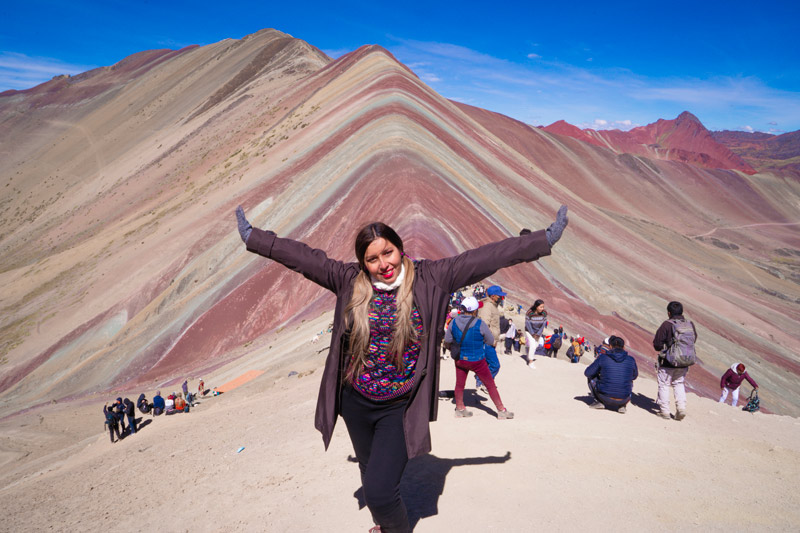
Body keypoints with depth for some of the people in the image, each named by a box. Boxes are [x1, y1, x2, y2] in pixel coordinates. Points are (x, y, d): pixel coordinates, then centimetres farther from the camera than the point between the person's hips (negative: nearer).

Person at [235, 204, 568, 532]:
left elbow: (486, 257, -11)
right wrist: (252, 237, 4)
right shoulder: (350, 281, -3)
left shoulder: (430, 279, -9)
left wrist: (546, 239, -11)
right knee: (370, 477, 24)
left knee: (378, 491, -12)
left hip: (400, 408, -4)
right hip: (355, 403, 4)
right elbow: (302, 256, 1)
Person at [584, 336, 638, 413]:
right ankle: (622, 405, 12)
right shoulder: (631, 360, -3)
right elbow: (634, 376, 17)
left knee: (591, 377, 23)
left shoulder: (602, 357, -8)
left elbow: (587, 373, 1)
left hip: (605, 397, -2)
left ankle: (599, 402, 12)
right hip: (624, 399, 2)